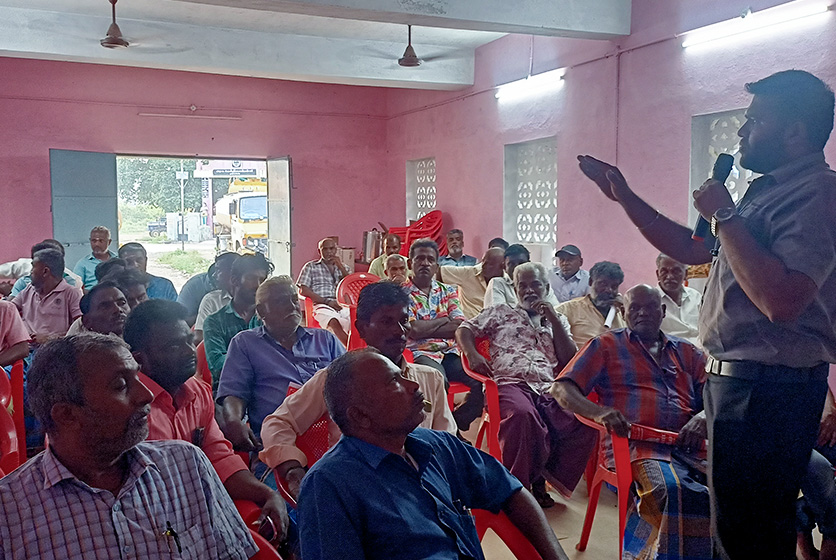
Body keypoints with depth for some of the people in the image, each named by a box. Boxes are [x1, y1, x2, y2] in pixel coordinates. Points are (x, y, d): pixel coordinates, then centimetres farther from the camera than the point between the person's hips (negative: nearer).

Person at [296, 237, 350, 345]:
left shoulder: (342, 267, 27)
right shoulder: (311, 267, 18)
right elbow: (303, 291, 5)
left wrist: (340, 266, 5)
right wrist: (328, 302, -5)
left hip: (342, 305, 3)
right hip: (322, 305, -3)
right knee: (333, 322, -38)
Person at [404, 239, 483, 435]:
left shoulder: (448, 291, 17)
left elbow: (461, 327, 3)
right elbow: (413, 330, -9)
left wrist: (425, 328, -9)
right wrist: (444, 320, 1)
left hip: (450, 352, 4)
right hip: (421, 353, -4)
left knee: (482, 381, -22)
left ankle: (455, 424, 0)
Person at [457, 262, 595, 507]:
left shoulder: (559, 320, 28)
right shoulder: (501, 312, 24)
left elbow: (570, 360, 15)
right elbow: (464, 329, 17)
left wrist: (553, 319, 9)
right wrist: (472, 354, -4)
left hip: (549, 388, 3)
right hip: (510, 383, -3)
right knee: (522, 414, -40)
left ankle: (539, 479, -13)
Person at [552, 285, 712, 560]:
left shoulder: (687, 352, 27)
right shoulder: (605, 345, 17)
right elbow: (562, 389, 7)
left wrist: (704, 416, -7)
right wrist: (598, 412, -13)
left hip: (688, 446, 4)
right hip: (636, 443, -4)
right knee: (672, 491, -36)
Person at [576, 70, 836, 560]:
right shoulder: (770, 190, 15)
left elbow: (782, 300, -31)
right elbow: (690, 249, 22)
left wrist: (725, 217, -21)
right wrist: (623, 194, 18)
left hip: (768, 390, -10)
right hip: (738, 379, 10)